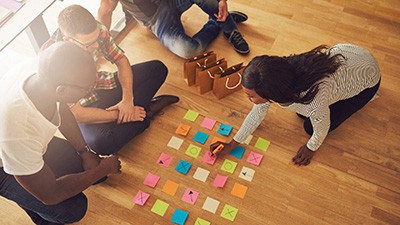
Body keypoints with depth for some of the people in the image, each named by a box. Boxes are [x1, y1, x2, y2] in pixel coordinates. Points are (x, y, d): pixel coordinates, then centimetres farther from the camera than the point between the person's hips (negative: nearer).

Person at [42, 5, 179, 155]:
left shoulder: (97, 30, -19)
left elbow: (121, 60, -5)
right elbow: (75, 113, -29)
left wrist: (127, 99, -17)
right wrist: (119, 115, -22)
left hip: (105, 85, 5)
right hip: (86, 107, -5)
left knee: (158, 68, 0)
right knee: (100, 142, -36)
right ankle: (145, 113, -9)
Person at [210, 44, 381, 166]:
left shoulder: (314, 102, -44)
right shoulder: (277, 74, -24)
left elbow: (321, 131, -21)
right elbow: (258, 112, -8)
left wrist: (311, 148, 0)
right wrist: (232, 144, -4)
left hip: (366, 76, -5)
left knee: (310, 127, 0)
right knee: (302, 112, 9)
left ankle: (360, 98, 17)